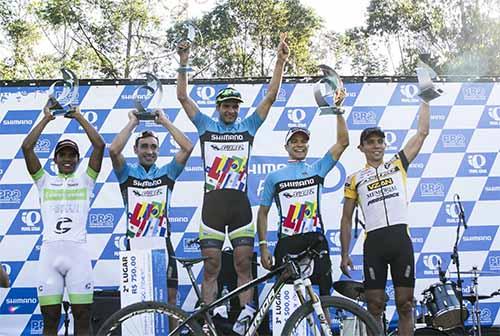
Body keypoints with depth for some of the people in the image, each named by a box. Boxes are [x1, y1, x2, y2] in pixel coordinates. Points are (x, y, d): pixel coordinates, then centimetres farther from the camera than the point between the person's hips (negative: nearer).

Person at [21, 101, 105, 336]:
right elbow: (26, 147, 6)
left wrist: (78, 117, 10)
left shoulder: (85, 180, 15)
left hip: (77, 252, -1)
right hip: (49, 252, 1)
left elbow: (100, 145, 4)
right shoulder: (45, 181, 17)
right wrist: (46, 118, 12)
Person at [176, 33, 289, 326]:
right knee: (212, 267, 2)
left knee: (244, 265, 1)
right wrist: (184, 64, -4)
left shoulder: (248, 126, 11)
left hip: (240, 205, 1)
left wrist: (280, 62, -3)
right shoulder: (207, 126, 10)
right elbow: (183, 97, 5)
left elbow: (271, 96, 5)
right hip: (213, 204, 0)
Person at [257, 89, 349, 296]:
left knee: (324, 291, -4)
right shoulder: (274, 177, 10)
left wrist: (338, 110, -4)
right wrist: (263, 246, 0)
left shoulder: (317, 169, 11)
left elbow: (343, 142, 3)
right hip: (287, 243, -1)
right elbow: (263, 213, 9)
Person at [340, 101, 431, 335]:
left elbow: (422, 132, 10)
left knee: (405, 305, 2)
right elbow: (347, 219, 12)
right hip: (374, 242, 0)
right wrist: (345, 254, 5)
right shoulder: (355, 179, 11)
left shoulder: (397, 165, 13)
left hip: (401, 239, 0)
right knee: (375, 307, 1)